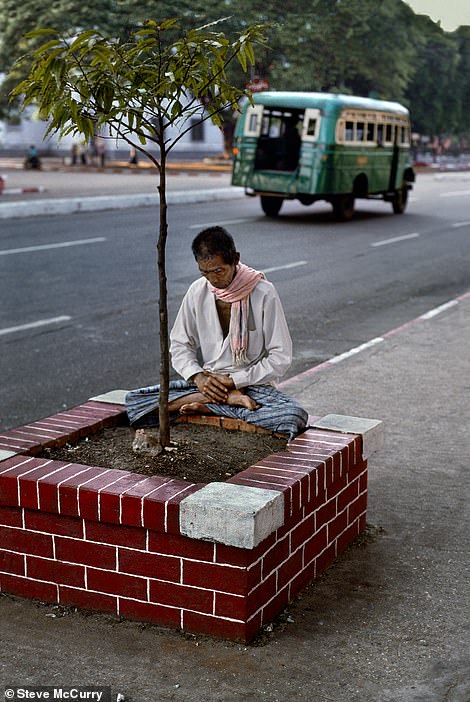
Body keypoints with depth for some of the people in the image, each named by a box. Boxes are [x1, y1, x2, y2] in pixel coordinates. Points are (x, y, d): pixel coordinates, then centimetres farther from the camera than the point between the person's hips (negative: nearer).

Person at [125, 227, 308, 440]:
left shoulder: (263, 293, -11)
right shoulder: (197, 291, 0)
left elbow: (280, 358, -10)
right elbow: (179, 344, 7)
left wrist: (234, 381, -15)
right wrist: (198, 376, -13)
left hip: (252, 383, -3)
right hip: (207, 380, 3)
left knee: (295, 417, -33)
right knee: (133, 401, -16)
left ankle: (206, 407, -19)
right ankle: (227, 399, -17)